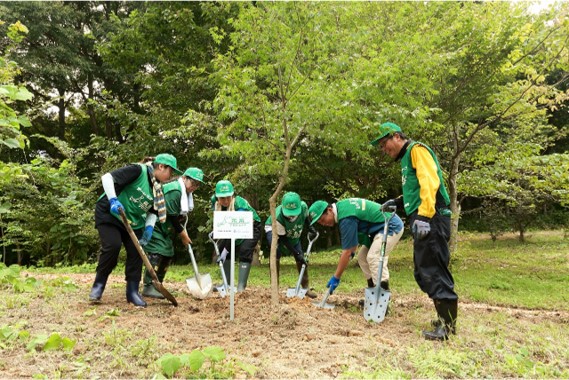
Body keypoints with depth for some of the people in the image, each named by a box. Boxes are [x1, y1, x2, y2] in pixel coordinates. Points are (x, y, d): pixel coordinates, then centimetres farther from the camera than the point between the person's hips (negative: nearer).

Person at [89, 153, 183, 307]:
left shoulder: (158, 189, 3)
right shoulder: (138, 170, -20)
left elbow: (153, 211, 12)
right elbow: (107, 177, -25)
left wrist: (149, 227, -6)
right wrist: (113, 200, -35)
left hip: (133, 221, 7)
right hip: (109, 213, -7)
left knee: (136, 252, -2)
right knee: (112, 246, -20)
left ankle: (132, 291, 8)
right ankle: (98, 284, 3)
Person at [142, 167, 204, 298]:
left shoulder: (186, 193, 7)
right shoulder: (174, 190, -24)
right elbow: (171, 216, -23)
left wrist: (183, 231, -2)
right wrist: (182, 234, -14)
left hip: (165, 227, 10)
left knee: (168, 253, 7)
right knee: (157, 252, -17)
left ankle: (157, 286, 14)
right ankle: (148, 287, -13)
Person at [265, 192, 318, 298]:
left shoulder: (303, 207, -32)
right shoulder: (278, 217, -42)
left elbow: (305, 218, -4)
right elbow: (283, 239, -30)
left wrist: (310, 228, -21)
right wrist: (296, 253, -32)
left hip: (293, 233, 4)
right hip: (274, 229, -4)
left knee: (301, 258, 0)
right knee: (276, 255, -23)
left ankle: (305, 287, 13)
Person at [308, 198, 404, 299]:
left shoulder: (346, 218, -28)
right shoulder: (341, 206, 0)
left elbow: (347, 252, -25)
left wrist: (336, 278, -20)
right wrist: (352, 250, 3)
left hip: (392, 226, -10)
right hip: (379, 227, 10)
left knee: (374, 258, -23)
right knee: (363, 258, 5)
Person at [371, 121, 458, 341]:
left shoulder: (417, 149, -4)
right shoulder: (406, 158, 24)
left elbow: (429, 182, -18)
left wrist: (423, 216, -26)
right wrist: (398, 202, 13)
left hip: (431, 220, -10)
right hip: (422, 221, 10)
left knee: (433, 271, -9)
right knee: (424, 273, 12)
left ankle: (448, 324, -1)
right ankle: (445, 318, 20)